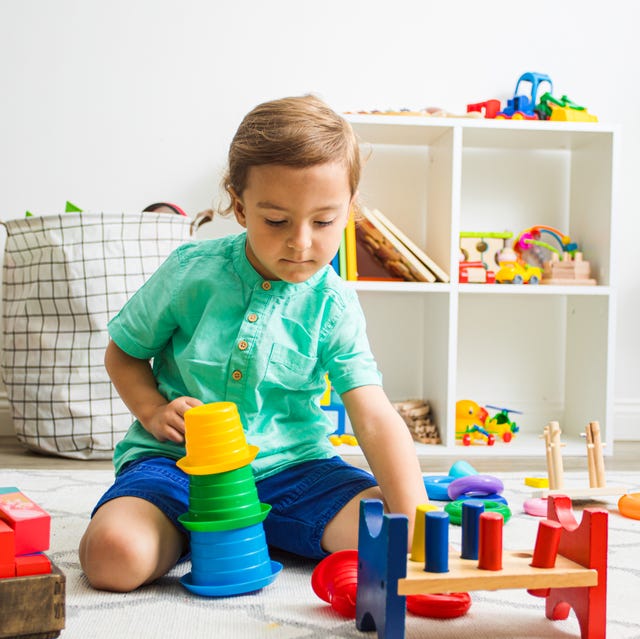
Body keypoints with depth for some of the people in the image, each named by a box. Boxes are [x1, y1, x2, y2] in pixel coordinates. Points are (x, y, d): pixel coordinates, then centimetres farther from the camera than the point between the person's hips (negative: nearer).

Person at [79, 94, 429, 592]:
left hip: (289, 464, 2)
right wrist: (154, 411, -10)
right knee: (113, 556, -29)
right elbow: (124, 353, 10)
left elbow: (375, 420, -13)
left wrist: (417, 526, -25)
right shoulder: (192, 272, -6)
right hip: (179, 460, -1)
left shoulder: (333, 307, -6)